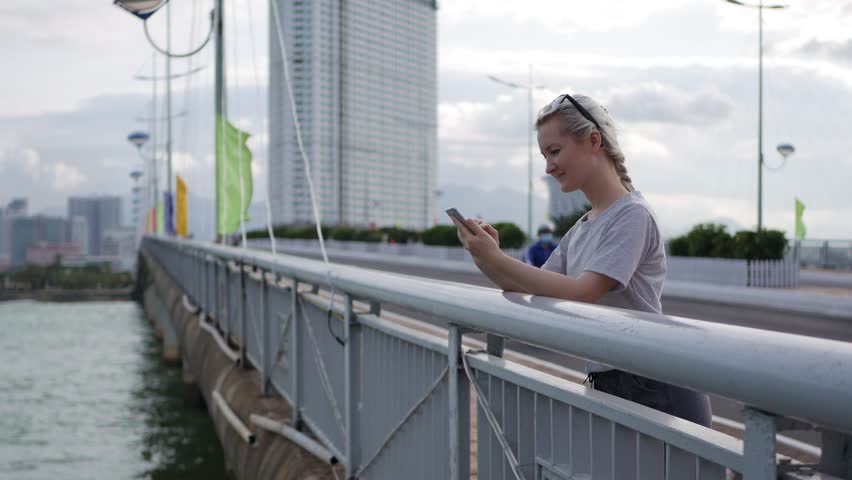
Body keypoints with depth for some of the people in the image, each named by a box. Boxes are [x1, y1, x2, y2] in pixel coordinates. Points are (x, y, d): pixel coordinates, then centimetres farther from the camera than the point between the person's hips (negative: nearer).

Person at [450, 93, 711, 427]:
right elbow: (535, 292, 11)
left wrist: (496, 260, -21)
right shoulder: (580, 230, 14)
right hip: (605, 387, 8)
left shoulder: (632, 215, -11)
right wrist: (488, 258, -7)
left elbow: (581, 293, -20)